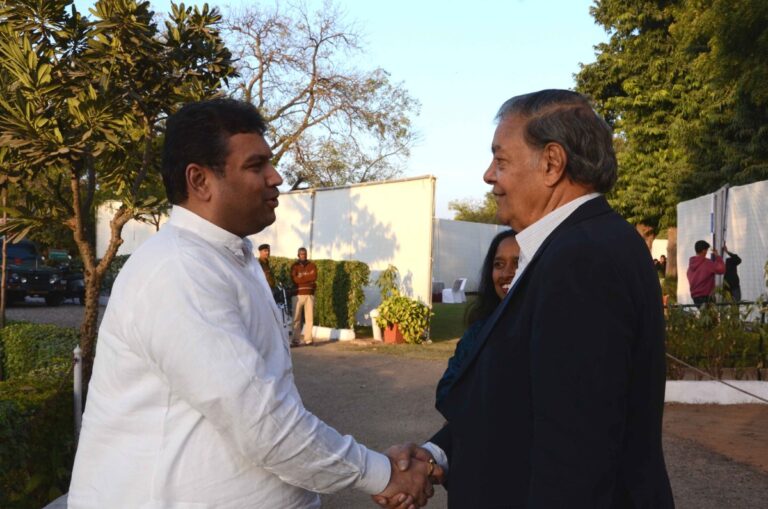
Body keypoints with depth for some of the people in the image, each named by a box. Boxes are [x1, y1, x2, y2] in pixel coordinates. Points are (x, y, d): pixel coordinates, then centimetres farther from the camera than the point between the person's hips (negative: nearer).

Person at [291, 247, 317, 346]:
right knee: (296, 318, -4)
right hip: (298, 294, -1)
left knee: (309, 317, -1)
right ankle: (295, 340, -3)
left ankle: (308, 339, 3)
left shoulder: (312, 266, 13)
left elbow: (314, 277, -4)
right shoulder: (294, 266, 8)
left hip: (309, 294, 2)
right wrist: (308, 279, -7)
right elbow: (295, 279, -7)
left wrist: (301, 277, -6)